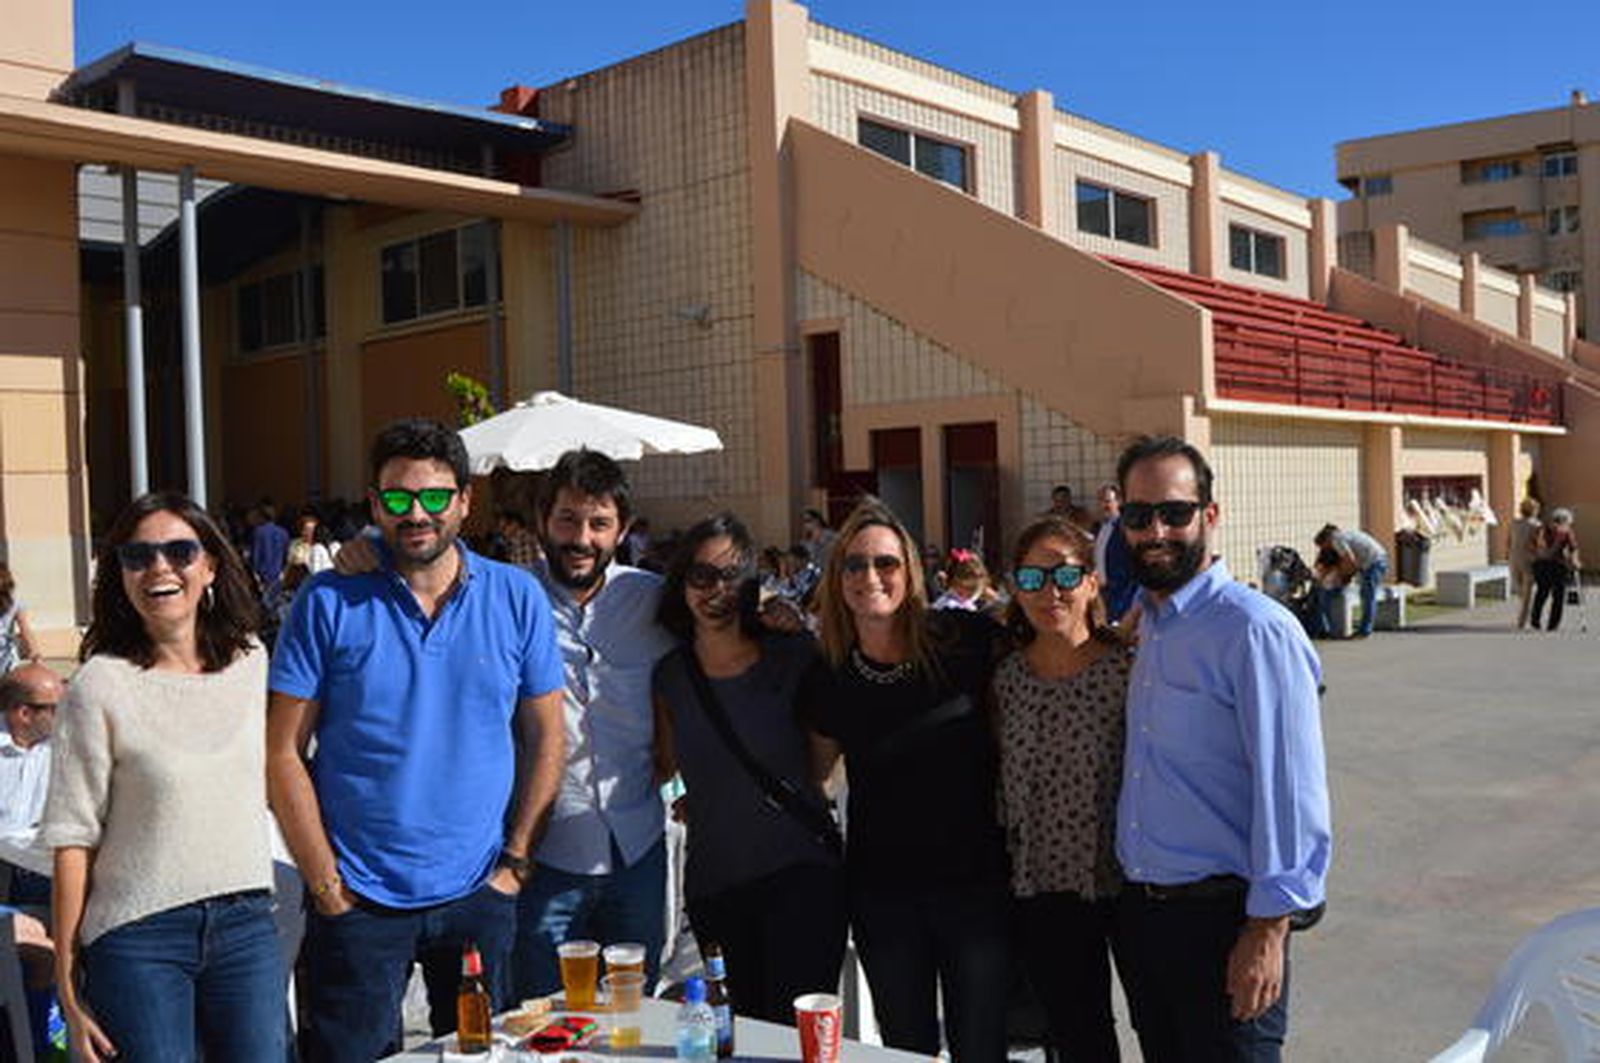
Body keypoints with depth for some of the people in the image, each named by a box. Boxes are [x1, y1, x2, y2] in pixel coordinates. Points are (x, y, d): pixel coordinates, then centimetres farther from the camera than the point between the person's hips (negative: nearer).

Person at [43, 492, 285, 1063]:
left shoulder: (251, 661, 4)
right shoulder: (101, 685, -8)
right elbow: (73, 841, -7)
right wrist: (68, 988, -7)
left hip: (247, 925, 4)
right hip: (139, 938, -4)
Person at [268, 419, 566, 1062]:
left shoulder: (517, 598, 0)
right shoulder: (329, 603, -5)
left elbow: (545, 740, 5)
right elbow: (283, 753, -5)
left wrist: (516, 860, -2)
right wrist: (324, 883, -9)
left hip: (479, 894, 2)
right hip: (358, 898, -2)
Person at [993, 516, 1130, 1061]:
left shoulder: (1127, 667, -11)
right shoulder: (1006, 676, 0)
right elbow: (1001, 785, 8)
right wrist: (1005, 867, 7)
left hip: (1125, 882, -3)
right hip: (1042, 892, 3)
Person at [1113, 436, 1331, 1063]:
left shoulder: (1255, 629, -15)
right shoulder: (1148, 625, 10)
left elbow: (1291, 793, -18)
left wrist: (1267, 931, -19)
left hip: (1219, 917, -7)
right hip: (1138, 911, 7)